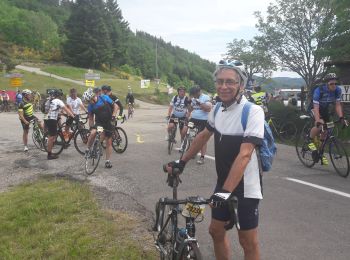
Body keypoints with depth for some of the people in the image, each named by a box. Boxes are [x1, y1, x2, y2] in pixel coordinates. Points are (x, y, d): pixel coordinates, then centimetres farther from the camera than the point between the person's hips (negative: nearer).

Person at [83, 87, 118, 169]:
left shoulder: (104, 98, -12)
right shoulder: (90, 106, -6)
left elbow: (115, 106, -7)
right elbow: (91, 118, 3)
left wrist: (113, 116, -19)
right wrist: (91, 127, -10)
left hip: (109, 122, 0)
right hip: (99, 123, 0)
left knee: (109, 142, 1)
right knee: (93, 133, -31)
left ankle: (107, 161, 10)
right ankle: (88, 149, -9)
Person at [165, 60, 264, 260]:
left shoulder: (253, 111, -21)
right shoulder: (218, 109, 1)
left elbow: (244, 155, -29)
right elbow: (204, 136, 16)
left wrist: (226, 191, -34)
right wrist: (182, 162, 18)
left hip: (245, 187, -6)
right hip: (223, 182, 7)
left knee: (248, 242, 6)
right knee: (216, 230, 18)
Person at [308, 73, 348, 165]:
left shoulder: (338, 90, -21)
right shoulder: (319, 90, -34)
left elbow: (338, 105, -17)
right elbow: (316, 107, -37)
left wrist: (341, 118, -30)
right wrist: (318, 120, -49)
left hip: (325, 109, 5)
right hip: (315, 108, -5)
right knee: (319, 125, -32)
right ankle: (310, 140, -6)